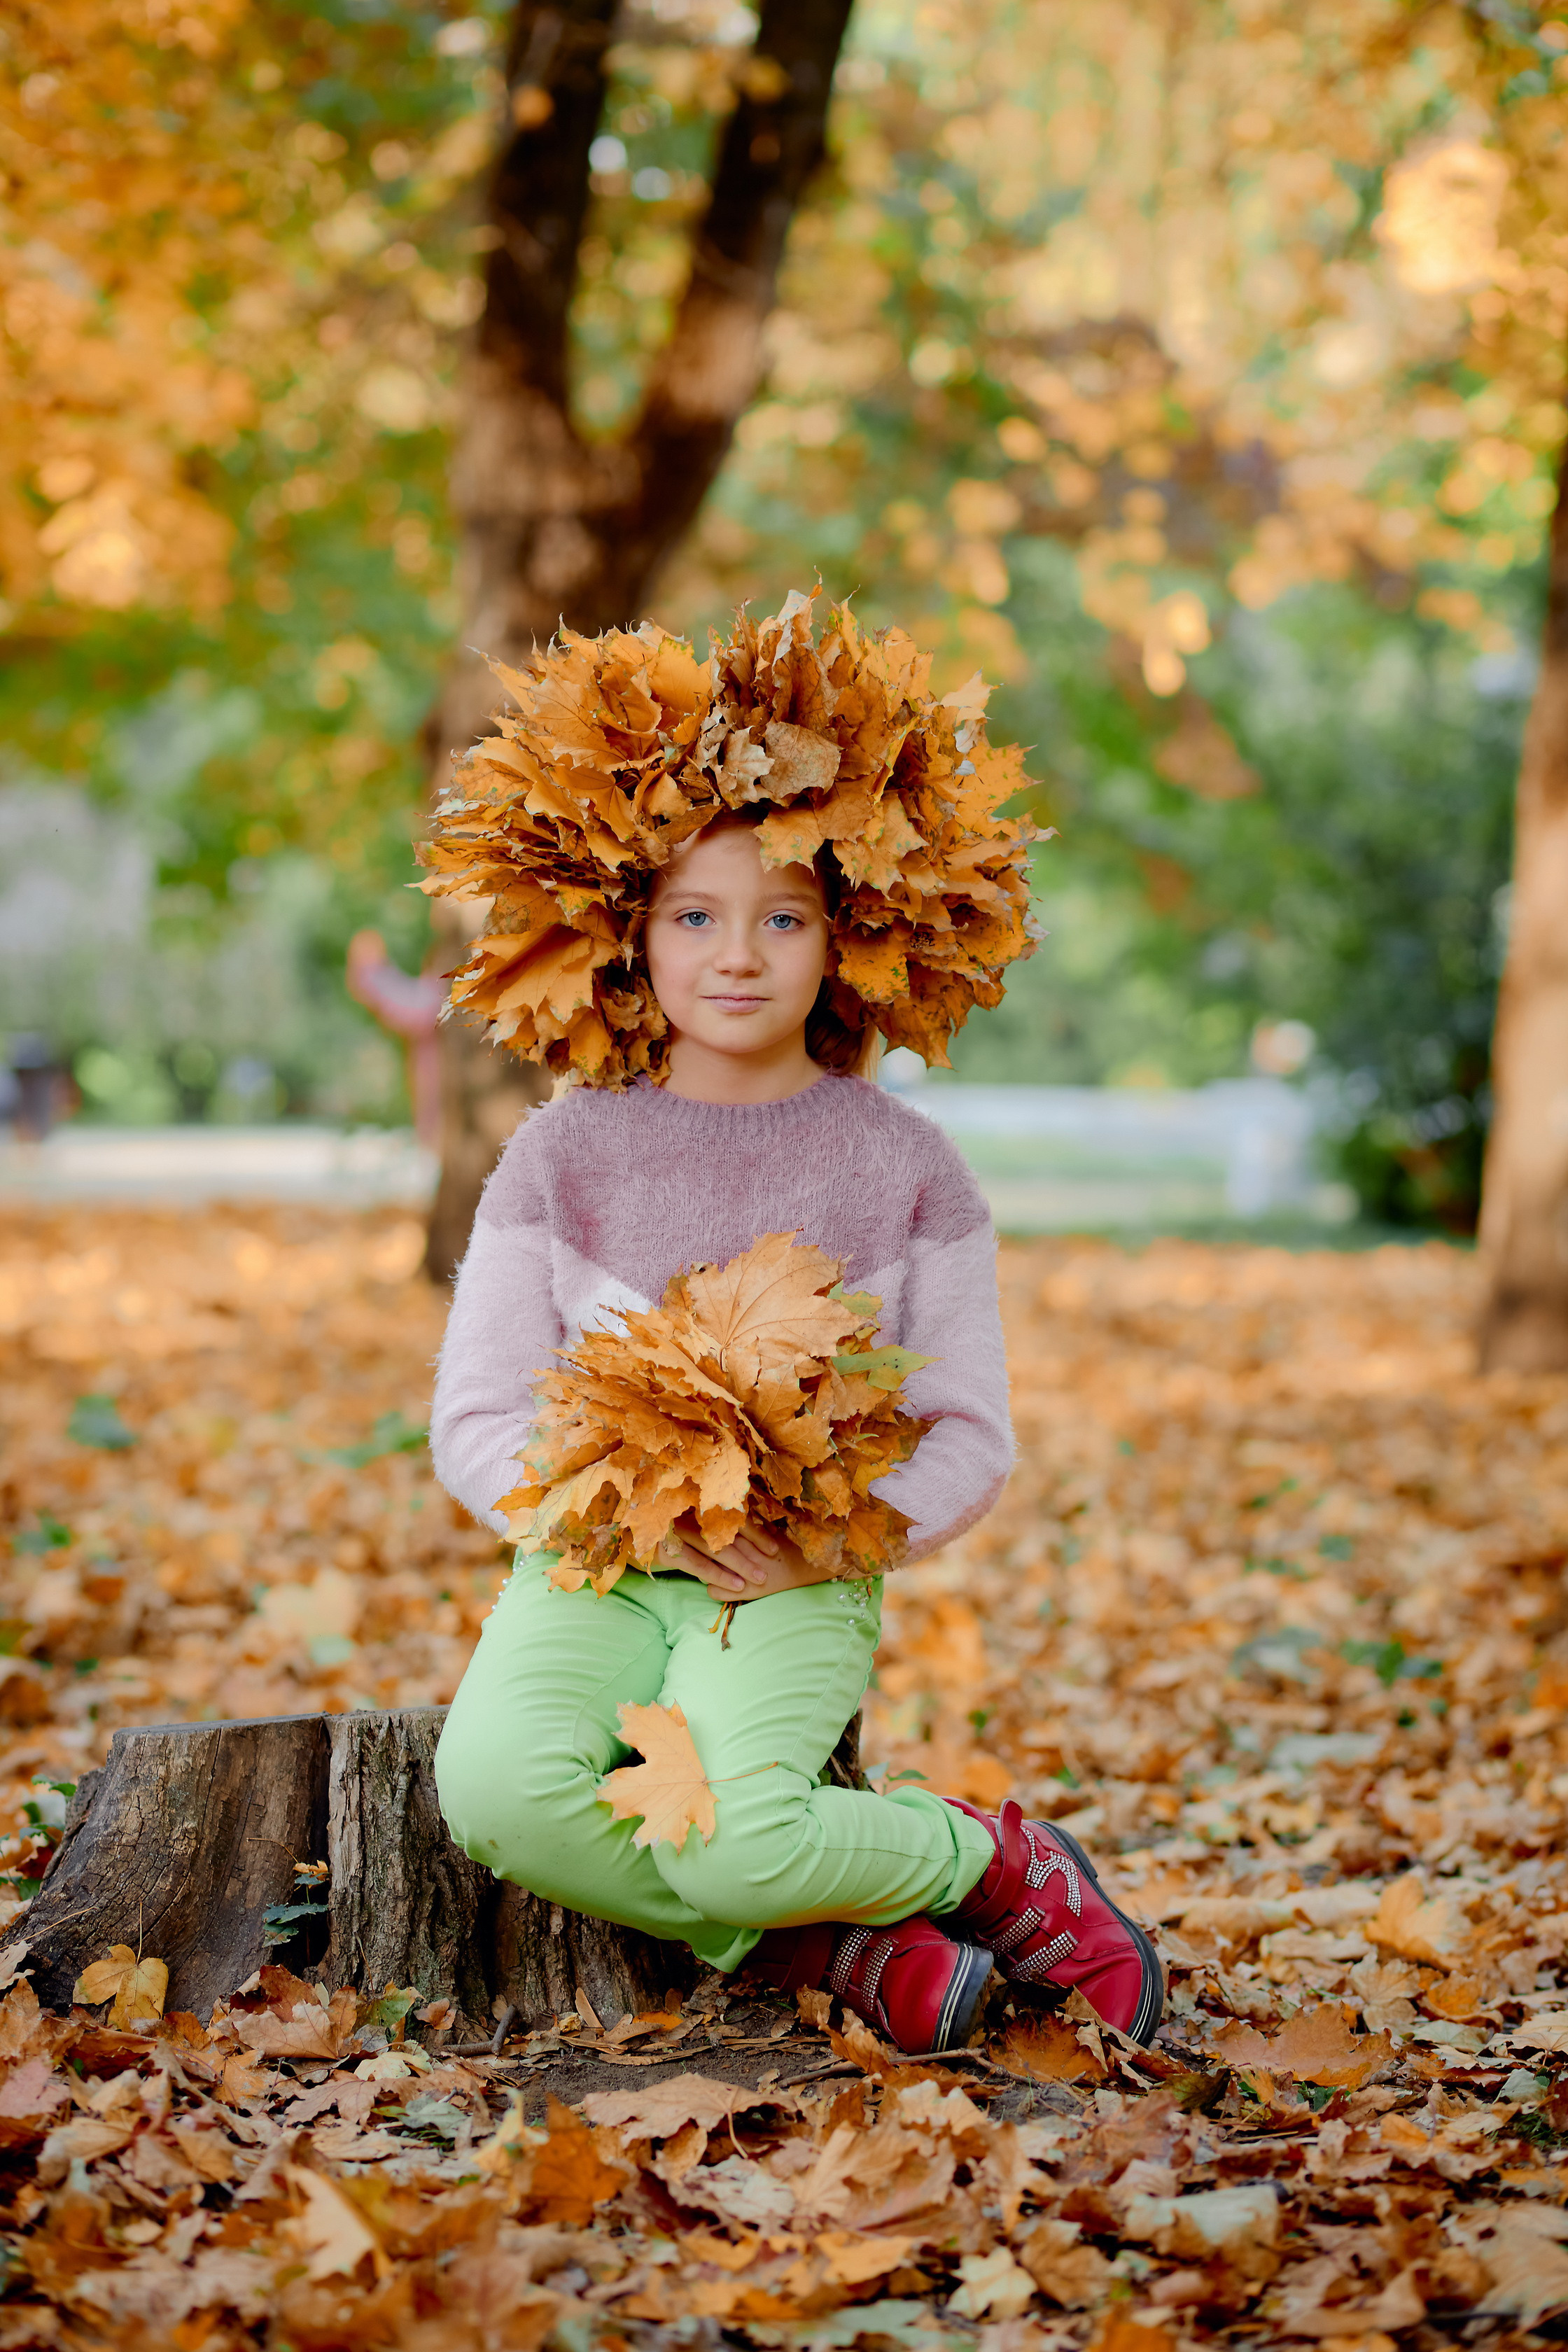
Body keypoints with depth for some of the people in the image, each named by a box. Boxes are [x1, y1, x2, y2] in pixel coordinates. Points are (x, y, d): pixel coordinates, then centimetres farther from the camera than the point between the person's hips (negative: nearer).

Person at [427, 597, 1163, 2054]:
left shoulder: (903, 1167, 3)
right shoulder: (566, 1155, 4)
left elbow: (973, 1442, 5)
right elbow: (476, 1425, 3)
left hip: (799, 1590, -1)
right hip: (588, 1573, 2)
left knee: (728, 1837, -32)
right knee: (497, 1792, -32)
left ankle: (992, 1860, -2)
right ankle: (827, 1945, -14)